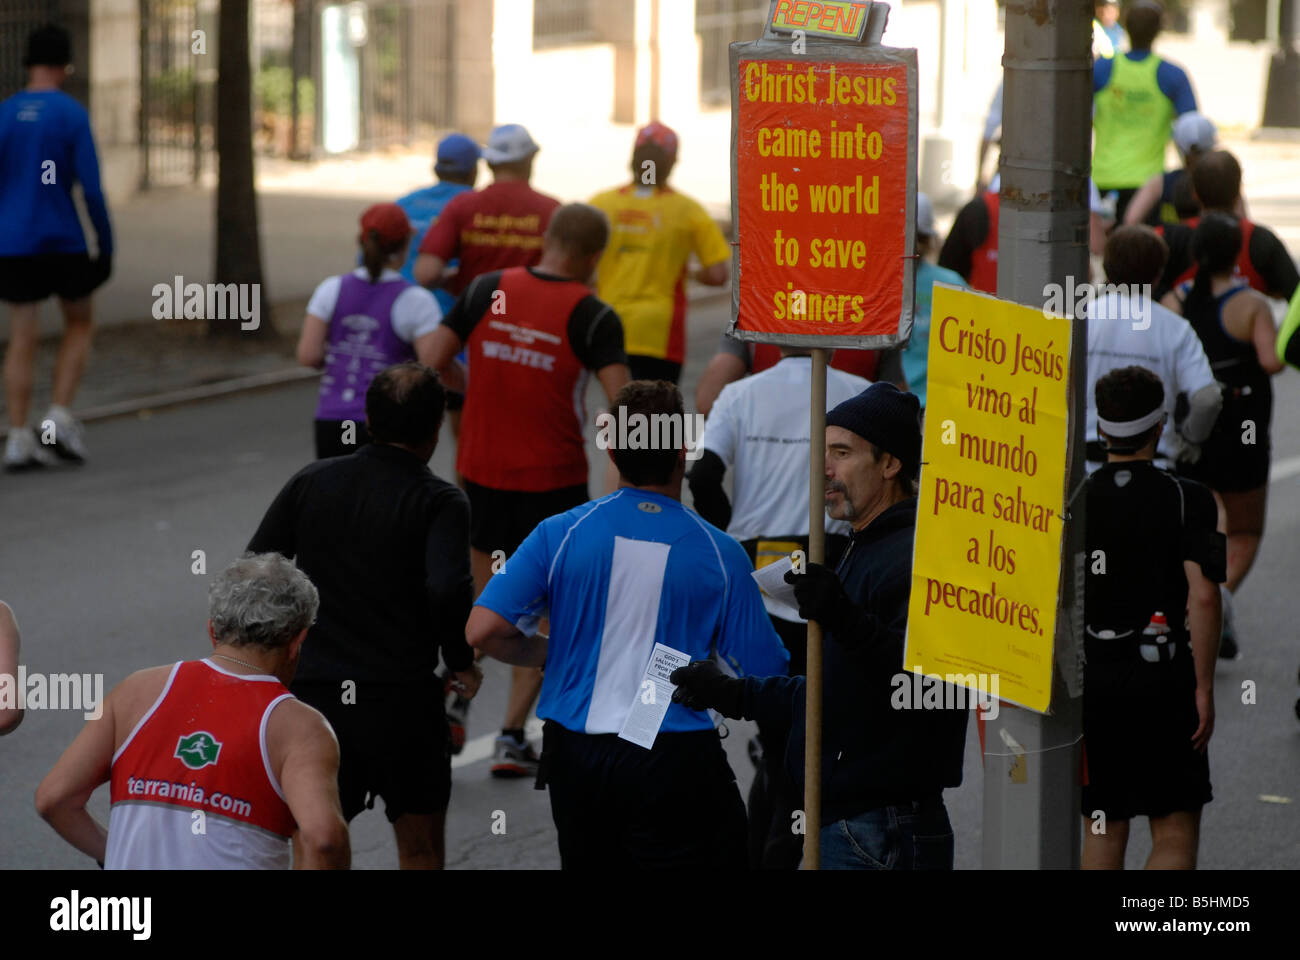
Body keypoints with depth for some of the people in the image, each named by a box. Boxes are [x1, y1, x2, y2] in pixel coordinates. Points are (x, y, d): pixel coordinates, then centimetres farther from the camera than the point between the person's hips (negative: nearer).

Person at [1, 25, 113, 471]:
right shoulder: (72, 114, -8)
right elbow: (91, 186, -11)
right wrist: (106, 246, -3)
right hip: (64, 242, -2)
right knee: (79, 323, 18)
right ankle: (59, 417, 2)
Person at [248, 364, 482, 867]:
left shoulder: (310, 482, 4)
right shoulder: (438, 501, -8)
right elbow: (448, 589, -23)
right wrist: (461, 662, -7)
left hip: (315, 693, 3)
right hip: (404, 702, -3)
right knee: (421, 849, 15)